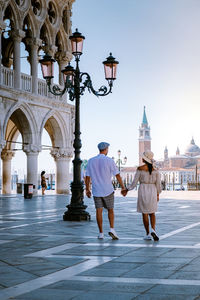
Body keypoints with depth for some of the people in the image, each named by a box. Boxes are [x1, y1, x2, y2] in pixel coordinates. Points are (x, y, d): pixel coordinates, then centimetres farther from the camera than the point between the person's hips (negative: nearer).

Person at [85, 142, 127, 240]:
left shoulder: (91, 161, 1)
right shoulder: (109, 161, -8)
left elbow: (87, 177, 3)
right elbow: (117, 175, -7)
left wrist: (87, 189, 12)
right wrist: (123, 187, 1)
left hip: (96, 191, 2)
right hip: (108, 190, -2)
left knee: (99, 211, 5)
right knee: (110, 210, 10)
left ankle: (101, 233, 5)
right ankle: (112, 229, -5)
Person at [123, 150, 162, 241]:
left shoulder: (140, 169, -9)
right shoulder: (155, 170, -2)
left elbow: (134, 182, -8)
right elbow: (158, 184, 0)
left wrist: (126, 190, 4)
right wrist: (158, 195, 13)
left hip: (143, 191, -2)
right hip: (152, 191, 2)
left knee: (145, 213, 9)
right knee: (152, 213, 15)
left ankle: (148, 234, 10)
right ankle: (153, 230, -7)